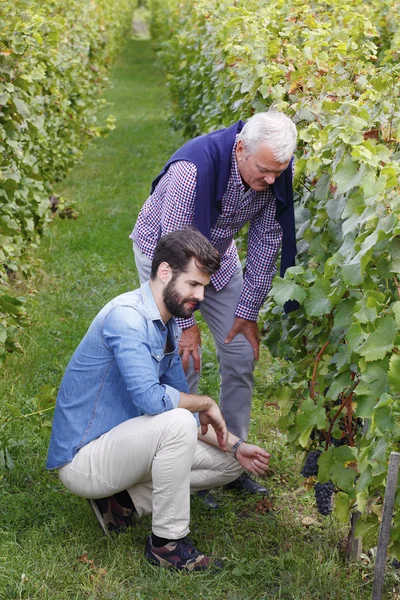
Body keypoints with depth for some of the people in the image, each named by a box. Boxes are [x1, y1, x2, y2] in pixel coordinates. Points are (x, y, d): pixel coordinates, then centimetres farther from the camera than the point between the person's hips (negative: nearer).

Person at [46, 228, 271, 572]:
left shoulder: (166, 326, 8)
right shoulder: (126, 316, -22)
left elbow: (186, 405, 14)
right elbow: (151, 399, -32)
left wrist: (235, 446, 3)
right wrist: (206, 404, -15)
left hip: (117, 446, 9)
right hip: (82, 459, -9)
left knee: (229, 463, 8)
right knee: (177, 421, -33)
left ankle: (124, 500, 7)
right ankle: (167, 543, -16)